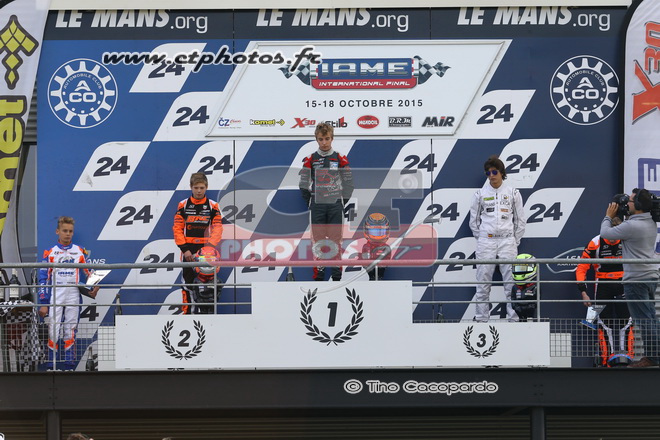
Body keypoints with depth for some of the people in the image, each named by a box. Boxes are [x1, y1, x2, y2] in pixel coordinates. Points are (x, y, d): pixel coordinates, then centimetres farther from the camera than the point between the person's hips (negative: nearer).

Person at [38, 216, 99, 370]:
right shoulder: (50, 253, 4)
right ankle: (52, 366, -3)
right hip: (55, 298, -1)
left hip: (73, 298, 1)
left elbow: (89, 272, 13)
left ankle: (69, 365, 7)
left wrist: (93, 287, -8)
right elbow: (43, 278, 3)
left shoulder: (80, 252, 9)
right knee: (53, 330, -7)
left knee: (70, 332, 3)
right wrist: (43, 303, -3)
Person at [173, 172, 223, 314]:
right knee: (187, 282, 1)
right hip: (188, 250, 0)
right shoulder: (183, 205, 4)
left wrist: (211, 246, -19)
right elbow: (177, 228, 1)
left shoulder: (213, 206, 3)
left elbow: (217, 227, -3)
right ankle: (186, 312, 5)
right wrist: (185, 249, -9)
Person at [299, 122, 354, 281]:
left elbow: (348, 183, 6)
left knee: (335, 239, 1)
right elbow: (303, 184, 5)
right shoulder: (310, 160, 2)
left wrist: (343, 203, 3)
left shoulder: (341, 160, 1)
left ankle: (337, 276, 6)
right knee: (318, 240, 1)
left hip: (335, 206, 0)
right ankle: (318, 275, 6)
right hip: (317, 206, 0)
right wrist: (310, 204, 3)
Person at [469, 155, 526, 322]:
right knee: (483, 282, 0)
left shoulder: (513, 193, 4)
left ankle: (513, 317, 1)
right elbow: (474, 220, 12)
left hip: (507, 241, 0)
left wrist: (515, 242, 6)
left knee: (512, 281, -3)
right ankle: (481, 318, 4)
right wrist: (481, 238, 7)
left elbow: (520, 220, 9)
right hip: (486, 242, 0)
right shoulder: (480, 194, 5)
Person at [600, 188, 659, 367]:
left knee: (644, 320, -5)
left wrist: (609, 217, 7)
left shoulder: (631, 226, -20)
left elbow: (605, 233, -9)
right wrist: (617, 218, 17)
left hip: (636, 280, -9)